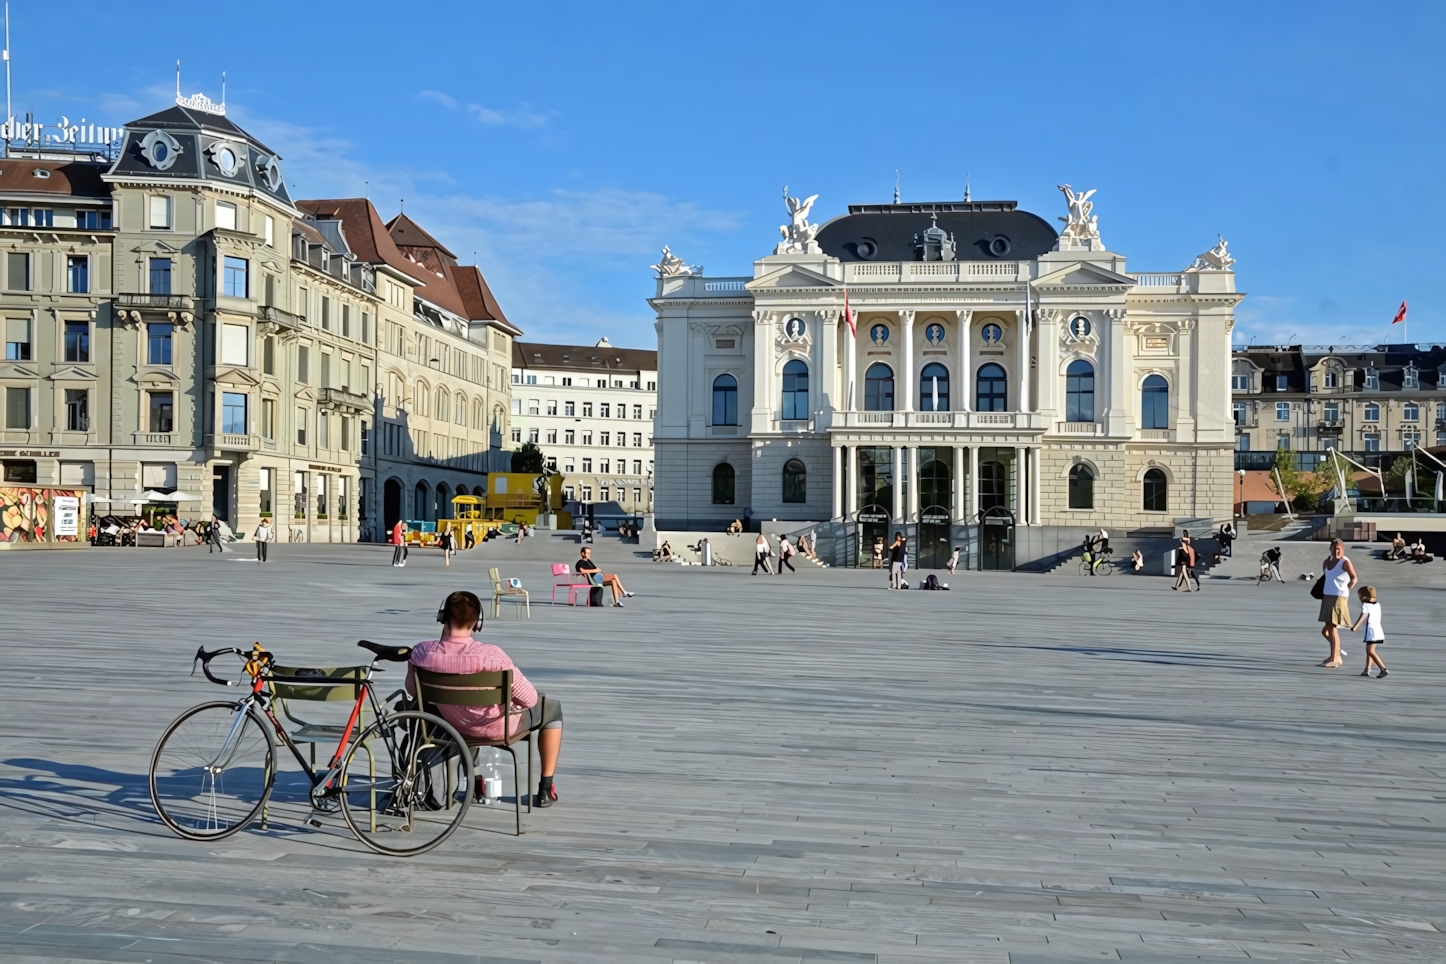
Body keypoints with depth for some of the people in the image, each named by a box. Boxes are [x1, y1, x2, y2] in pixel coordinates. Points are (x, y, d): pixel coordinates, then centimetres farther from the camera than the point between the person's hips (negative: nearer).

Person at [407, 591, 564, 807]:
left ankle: (475, 783, 45)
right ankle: (546, 790, 27)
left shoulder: (421, 653, -23)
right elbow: (529, 699, -24)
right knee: (552, 707, 24)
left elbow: (413, 690, -2)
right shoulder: (491, 655, -34)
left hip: (454, 726, 4)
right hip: (498, 727, -4)